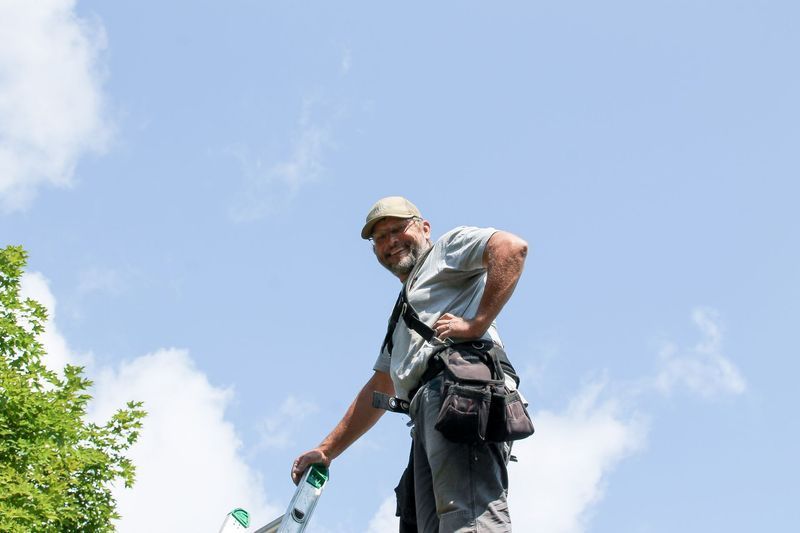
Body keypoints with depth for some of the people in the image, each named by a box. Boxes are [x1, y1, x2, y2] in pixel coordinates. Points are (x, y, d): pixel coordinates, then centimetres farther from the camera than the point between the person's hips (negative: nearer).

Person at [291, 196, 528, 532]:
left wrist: (476, 324, -11)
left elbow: (512, 247, -2)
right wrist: (327, 450, 32)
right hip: (427, 415, 8)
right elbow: (378, 391, 39)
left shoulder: (449, 246, 20)